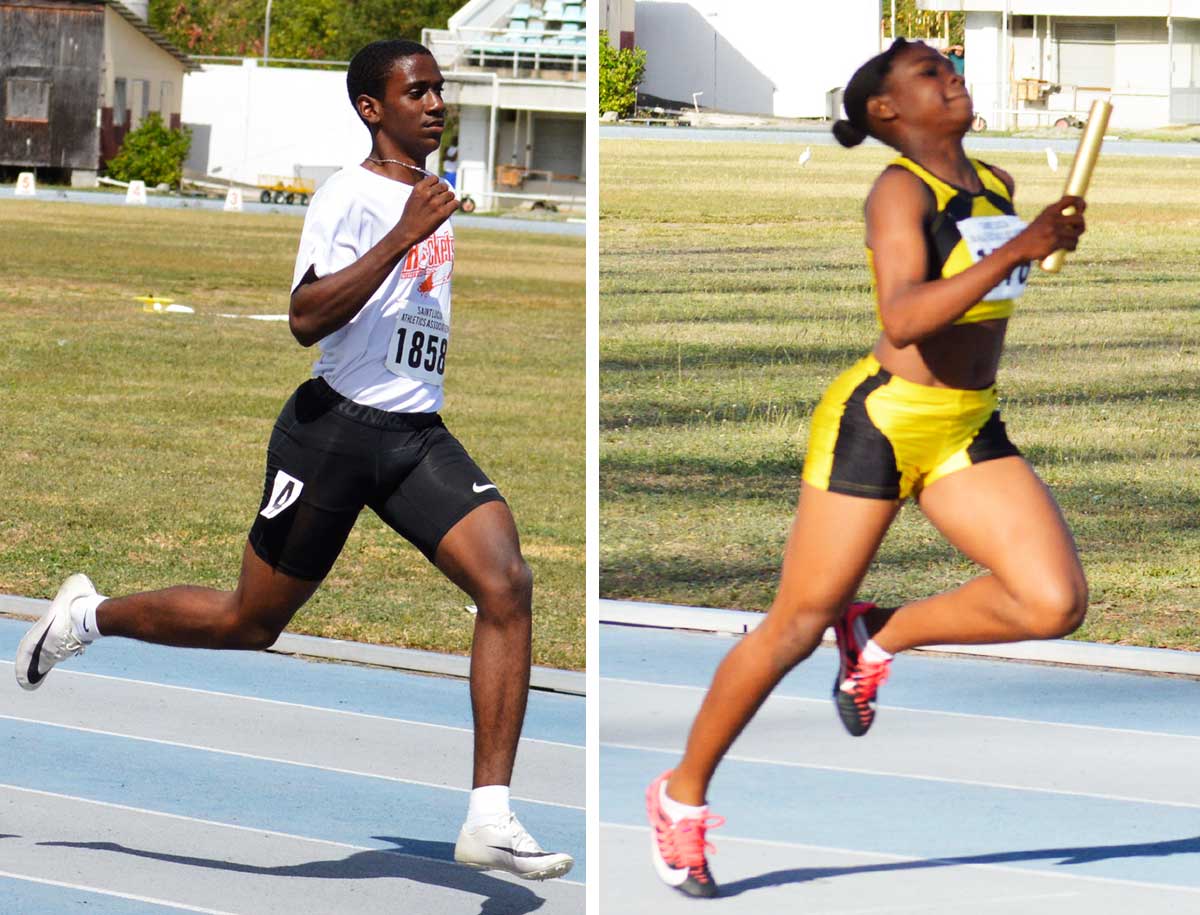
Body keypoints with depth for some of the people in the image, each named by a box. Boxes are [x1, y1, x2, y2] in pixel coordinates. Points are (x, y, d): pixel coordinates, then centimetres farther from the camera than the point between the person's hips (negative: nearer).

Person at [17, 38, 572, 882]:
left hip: (417, 434, 7)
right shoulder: (351, 196, -12)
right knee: (251, 621, 6)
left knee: (507, 585, -16)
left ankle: (489, 820, -17)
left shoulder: (431, 197, 15)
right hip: (336, 426, -6)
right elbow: (307, 318, -25)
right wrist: (400, 238, -30)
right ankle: (90, 616, 34)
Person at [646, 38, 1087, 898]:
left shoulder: (997, 184, 8)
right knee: (796, 627, 2)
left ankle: (883, 637, 9)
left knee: (1055, 603, -14)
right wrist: (1019, 249, -36)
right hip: (878, 425, -6)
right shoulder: (899, 190, -15)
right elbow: (904, 318, -31)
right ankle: (683, 795, 21)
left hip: (970, 435, 6)